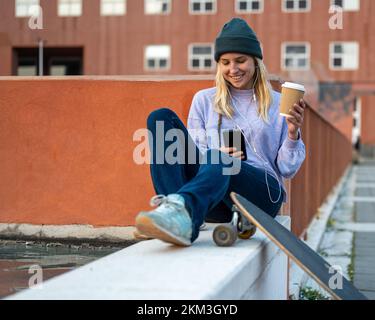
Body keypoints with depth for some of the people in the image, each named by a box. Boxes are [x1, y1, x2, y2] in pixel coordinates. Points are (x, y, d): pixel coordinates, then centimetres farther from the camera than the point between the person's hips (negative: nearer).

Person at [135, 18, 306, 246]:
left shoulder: (277, 105, 16)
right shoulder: (204, 100, 19)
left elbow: (287, 169, 14)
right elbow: (194, 153, 15)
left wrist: (293, 135, -5)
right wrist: (214, 156, -7)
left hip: (263, 193, -2)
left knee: (219, 164, -36)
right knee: (162, 118, -18)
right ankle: (180, 215, -40)